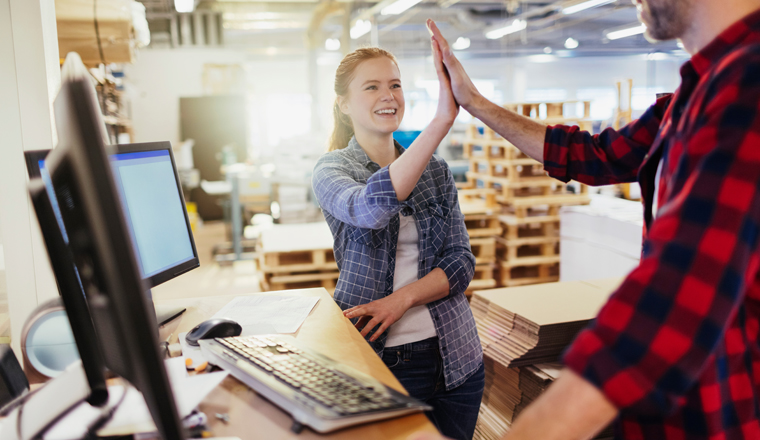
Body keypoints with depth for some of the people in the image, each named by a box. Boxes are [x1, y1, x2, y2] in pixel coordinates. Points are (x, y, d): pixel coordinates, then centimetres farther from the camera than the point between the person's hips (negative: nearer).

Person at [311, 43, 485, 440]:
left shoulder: (436, 169, 7)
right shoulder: (332, 169, -5)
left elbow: (462, 262, 2)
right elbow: (370, 208, -29)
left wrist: (402, 299, -16)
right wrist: (442, 119, -36)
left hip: (455, 358, 4)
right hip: (378, 359, -4)